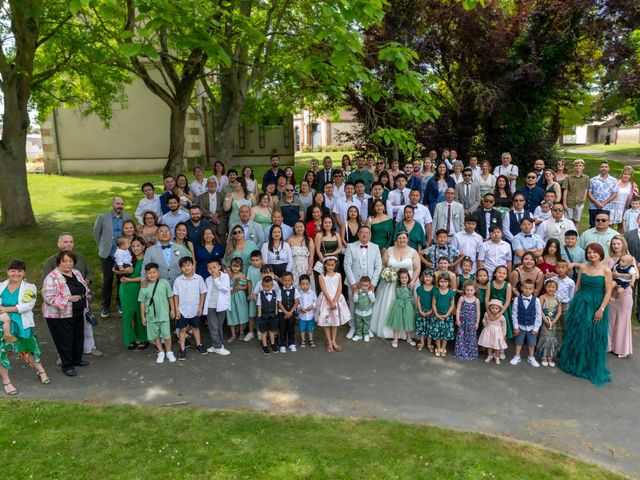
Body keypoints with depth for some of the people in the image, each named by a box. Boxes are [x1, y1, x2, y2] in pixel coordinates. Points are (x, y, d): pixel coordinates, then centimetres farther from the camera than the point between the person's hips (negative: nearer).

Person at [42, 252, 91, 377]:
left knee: (79, 337, 18)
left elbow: (84, 286, 19)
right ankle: (67, 365, 18)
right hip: (60, 316, -7)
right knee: (65, 340, 3)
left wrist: (87, 293, -3)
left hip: (78, 313, 7)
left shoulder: (76, 273, 5)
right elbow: (49, 297, -25)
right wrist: (69, 299, -28)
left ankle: (77, 359, 37)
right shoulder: (52, 278, -18)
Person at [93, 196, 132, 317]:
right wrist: (102, 247, 12)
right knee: (107, 280, 5)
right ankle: (105, 305, 17)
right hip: (107, 254, -1)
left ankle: (120, 303, 25)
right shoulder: (102, 217, -3)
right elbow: (96, 233, 7)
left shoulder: (127, 217, 1)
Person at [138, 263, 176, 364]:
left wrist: (172, 310, 4)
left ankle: (169, 352, 23)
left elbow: (170, 297, 1)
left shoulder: (164, 283, -8)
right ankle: (161, 352, 29)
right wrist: (142, 316, 4)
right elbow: (142, 302, 2)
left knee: (166, 335, 3)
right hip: (151, 316, 2)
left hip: (164, 314, -1)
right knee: (155, 335, 12)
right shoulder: (144, 287, -5)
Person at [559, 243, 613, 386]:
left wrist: (601, 309, -14)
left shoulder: (606, 270, -8)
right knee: (576, 334, 12)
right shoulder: (583, 267, 2)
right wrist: (574, 303, 8)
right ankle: (574, 363, 30)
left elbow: (608, 292, -8)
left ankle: (593, 369, 23)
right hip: (580, 304, 3)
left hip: (596, 306, -3)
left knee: (594, 337, 6)